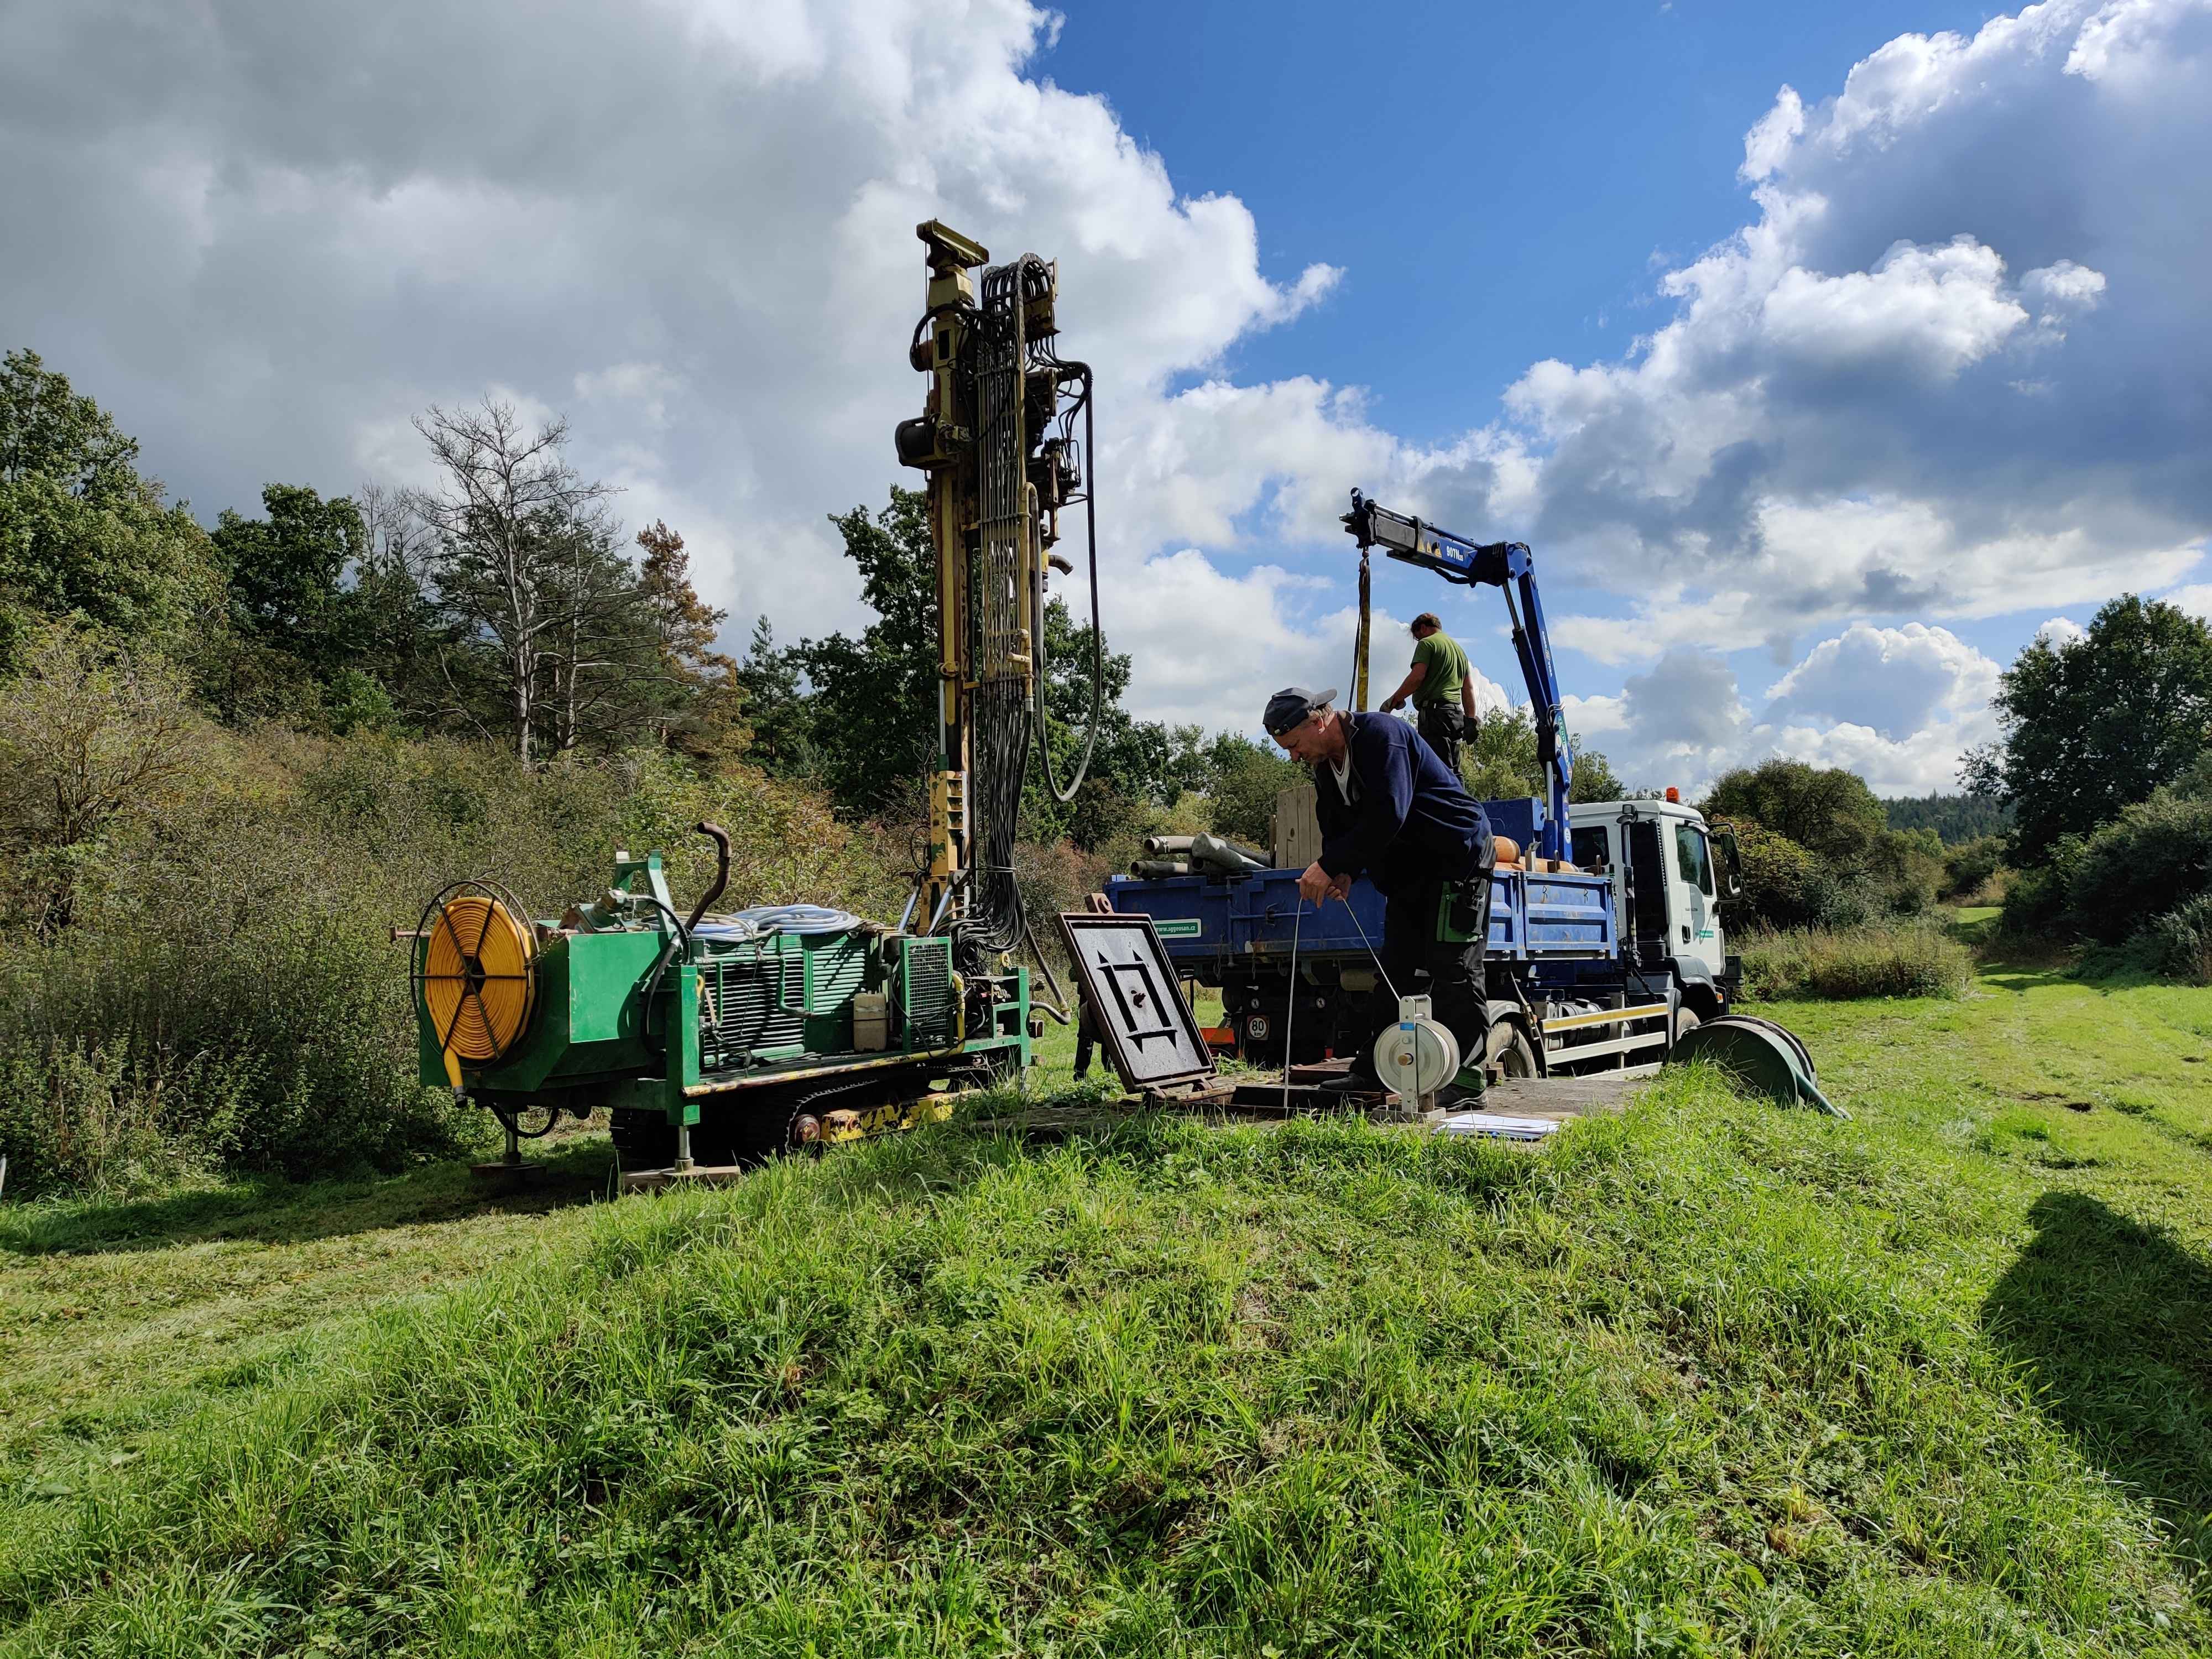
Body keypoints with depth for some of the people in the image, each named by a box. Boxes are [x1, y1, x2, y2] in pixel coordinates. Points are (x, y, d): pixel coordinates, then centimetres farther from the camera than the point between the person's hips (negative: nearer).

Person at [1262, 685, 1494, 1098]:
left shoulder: (1380, 735, -22)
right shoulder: (1326, 770, 7)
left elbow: (1386, 815, -31)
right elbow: (1338, 829, 9)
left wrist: (1330, 865, -29)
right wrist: (1343, 873, -13)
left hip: (1458, 859, -9)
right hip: (1408, 875, 9)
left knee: (1453, 970, -9)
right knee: (1395, 971, 8)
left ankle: (1465, 1078, -5)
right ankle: (1371, 1072, 12)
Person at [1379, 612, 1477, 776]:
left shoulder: (1427, 644, 0)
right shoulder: (1459, 648, 26)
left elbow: (1417, 677, -13)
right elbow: (1469, 689, 23)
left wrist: (1393, 701, -6)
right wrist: (1471, 720, 21)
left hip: (1434, 709, -8)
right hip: (1456, 712, 8)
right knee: (1453, 771, 8)